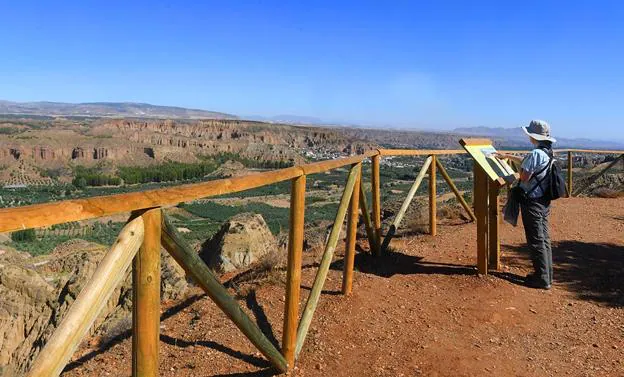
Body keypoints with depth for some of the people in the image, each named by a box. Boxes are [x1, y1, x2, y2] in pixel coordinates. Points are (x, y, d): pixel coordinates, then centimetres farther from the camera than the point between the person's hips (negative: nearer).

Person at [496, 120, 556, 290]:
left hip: (532, 202, -9)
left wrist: (520, 170, 0)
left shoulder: (536, 154, -20)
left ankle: (542, 279, 5)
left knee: (536, 241, -2)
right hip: (544, 201, 9)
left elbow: (525, 177, -22)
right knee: (544, 239, 15)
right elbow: (527, 162, 26)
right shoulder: (548, 153, 11)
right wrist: (508, 156, 33)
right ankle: (547, 274, 25)